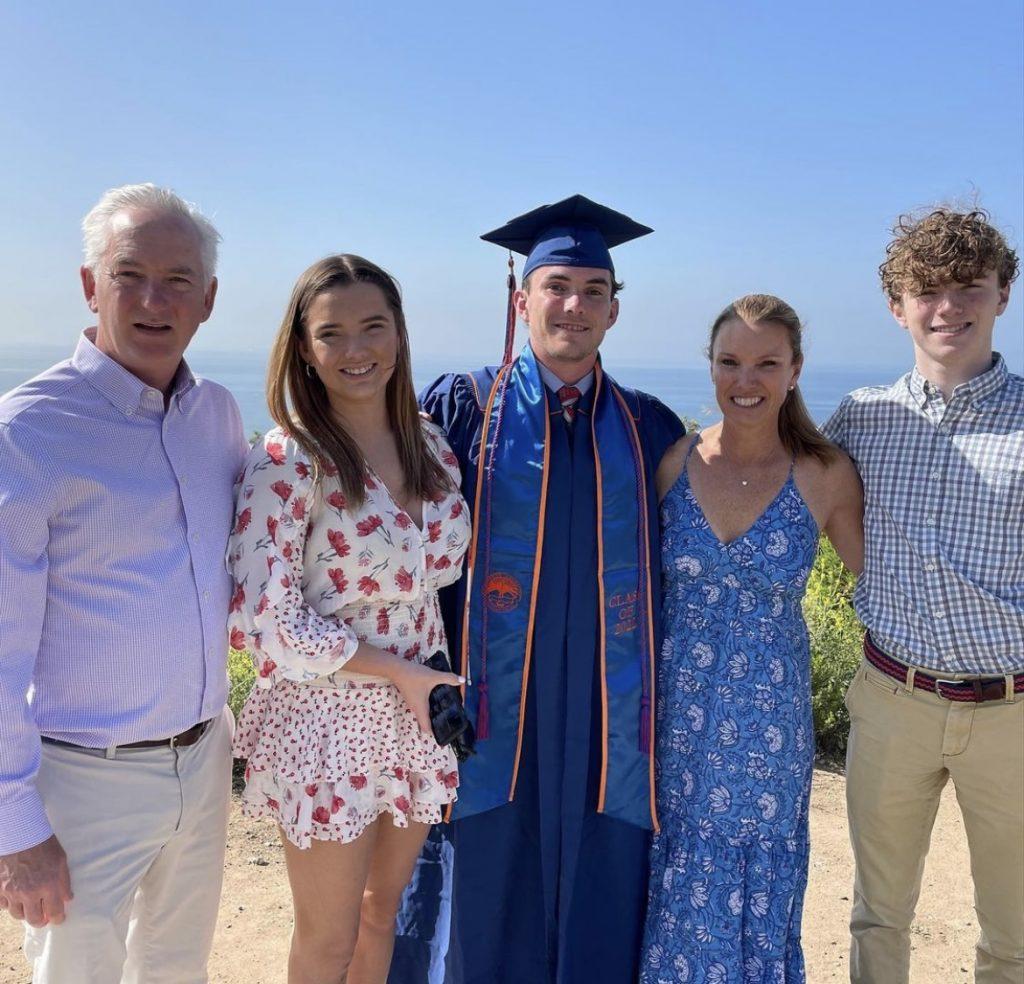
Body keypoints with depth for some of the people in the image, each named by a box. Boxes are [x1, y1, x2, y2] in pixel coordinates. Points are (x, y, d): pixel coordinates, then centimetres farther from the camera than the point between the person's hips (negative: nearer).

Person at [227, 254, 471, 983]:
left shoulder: (430, 442, 0)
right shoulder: (288, 460, -16)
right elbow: (268, 622, -16)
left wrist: (441, 685, 2)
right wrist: (400, 672, -15)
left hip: (419, 709, 5)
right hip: (329, 721, -5)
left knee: (384, 911, 22)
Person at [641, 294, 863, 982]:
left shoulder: (826, 474, -8)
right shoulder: (672, 461, -5)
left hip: (769, 718, -1)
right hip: (676, 711, 1)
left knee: (758, 886, 16)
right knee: (675, 885, 15)